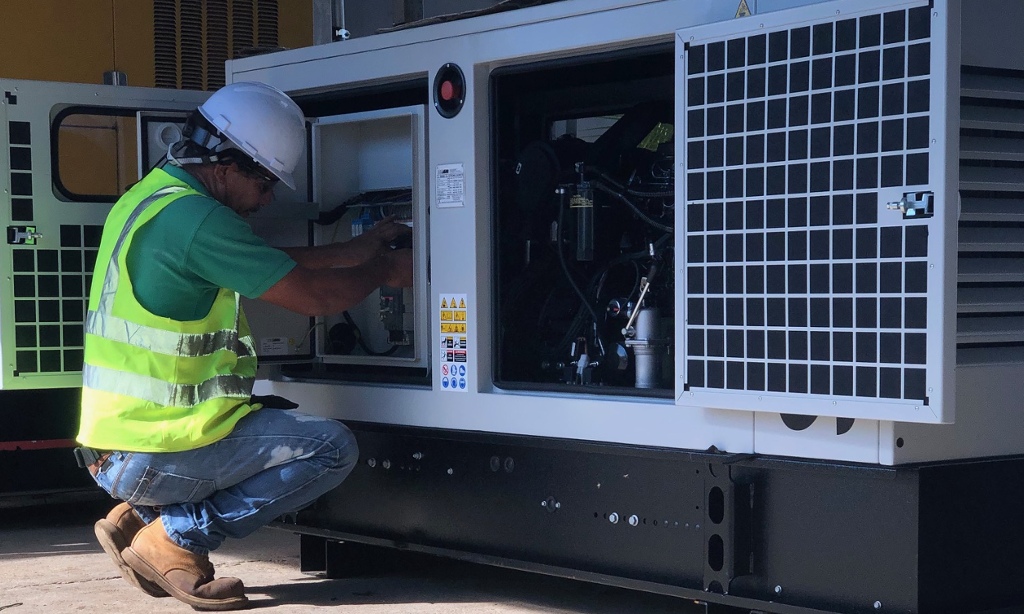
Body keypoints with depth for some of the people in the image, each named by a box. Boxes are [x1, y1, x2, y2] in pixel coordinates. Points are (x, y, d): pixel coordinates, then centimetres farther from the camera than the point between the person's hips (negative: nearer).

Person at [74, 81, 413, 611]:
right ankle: (177, 537, -3)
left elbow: (275, 265, 20)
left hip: (114, 448, 10)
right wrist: (384, 270, 2)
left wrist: (361, 248, 19)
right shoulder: (191, 216, -19)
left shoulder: (149, 198, 12)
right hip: (151, 457, -10)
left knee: (276, 417, 28)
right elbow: (313, 296, -16)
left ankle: (139, 518, 15)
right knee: (333, 448, -5)